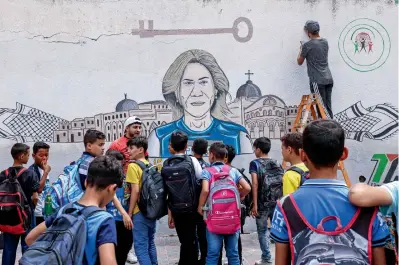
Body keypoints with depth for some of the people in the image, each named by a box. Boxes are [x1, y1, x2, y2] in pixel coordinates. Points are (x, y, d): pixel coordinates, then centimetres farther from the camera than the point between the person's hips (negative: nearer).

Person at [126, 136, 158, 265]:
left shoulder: (133, 166, -12)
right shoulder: (150, 165, 10)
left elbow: (135, 191, -17)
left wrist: (129, 213, -11)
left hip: (140, 212, -8)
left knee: (140, 246, -2)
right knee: (150, 243, 18)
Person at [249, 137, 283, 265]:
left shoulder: (255, 163, -3)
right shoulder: (277, 164, 11)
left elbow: (255, 184, -14)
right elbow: (283, 182, 8)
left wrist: (254, 205, -14)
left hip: (262, 204, -4)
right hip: (277, 203, 4)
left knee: (263, 231, 9)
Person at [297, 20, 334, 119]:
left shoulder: (307, 45, -9)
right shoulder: (325, 42, 9)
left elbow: (300, 62, 5)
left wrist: (301, 50, 20)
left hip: (317, 81, -6)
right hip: (328, 79, 6)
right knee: (328, 107, 8)